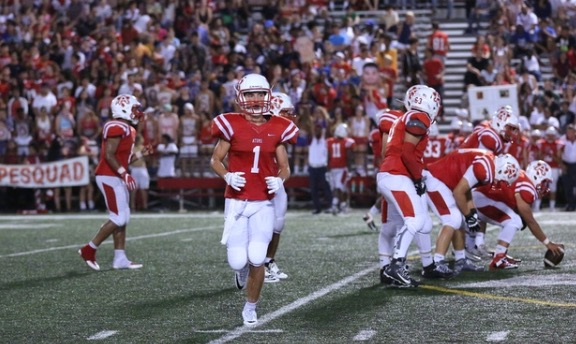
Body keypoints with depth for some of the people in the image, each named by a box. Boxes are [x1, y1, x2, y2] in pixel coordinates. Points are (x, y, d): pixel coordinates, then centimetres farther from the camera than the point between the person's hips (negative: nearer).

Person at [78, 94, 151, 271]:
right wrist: (124, 174, -24)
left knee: (122, 218, 9)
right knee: (119, 218, -10)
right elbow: (109, 155, -21)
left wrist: (142, 154, 12)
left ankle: (120, 259, 10)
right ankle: (89, 249, -2)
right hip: (109, 177, -10)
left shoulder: (127, 129, 17)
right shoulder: (117, 128, -15)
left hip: (116, 178, 10)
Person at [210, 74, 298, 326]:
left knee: (257, 260, -7)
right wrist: (227, 176, -16)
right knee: (238, 261, -6)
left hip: (263, 204, 1)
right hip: (236, 202, -1)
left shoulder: (276, 129, 3)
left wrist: (280, 180, -10)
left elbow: (284, 167, 11)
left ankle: (250, 308, 15)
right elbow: (215, 160, 4)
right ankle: (241, 268, 35)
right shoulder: (231, 125, -4)